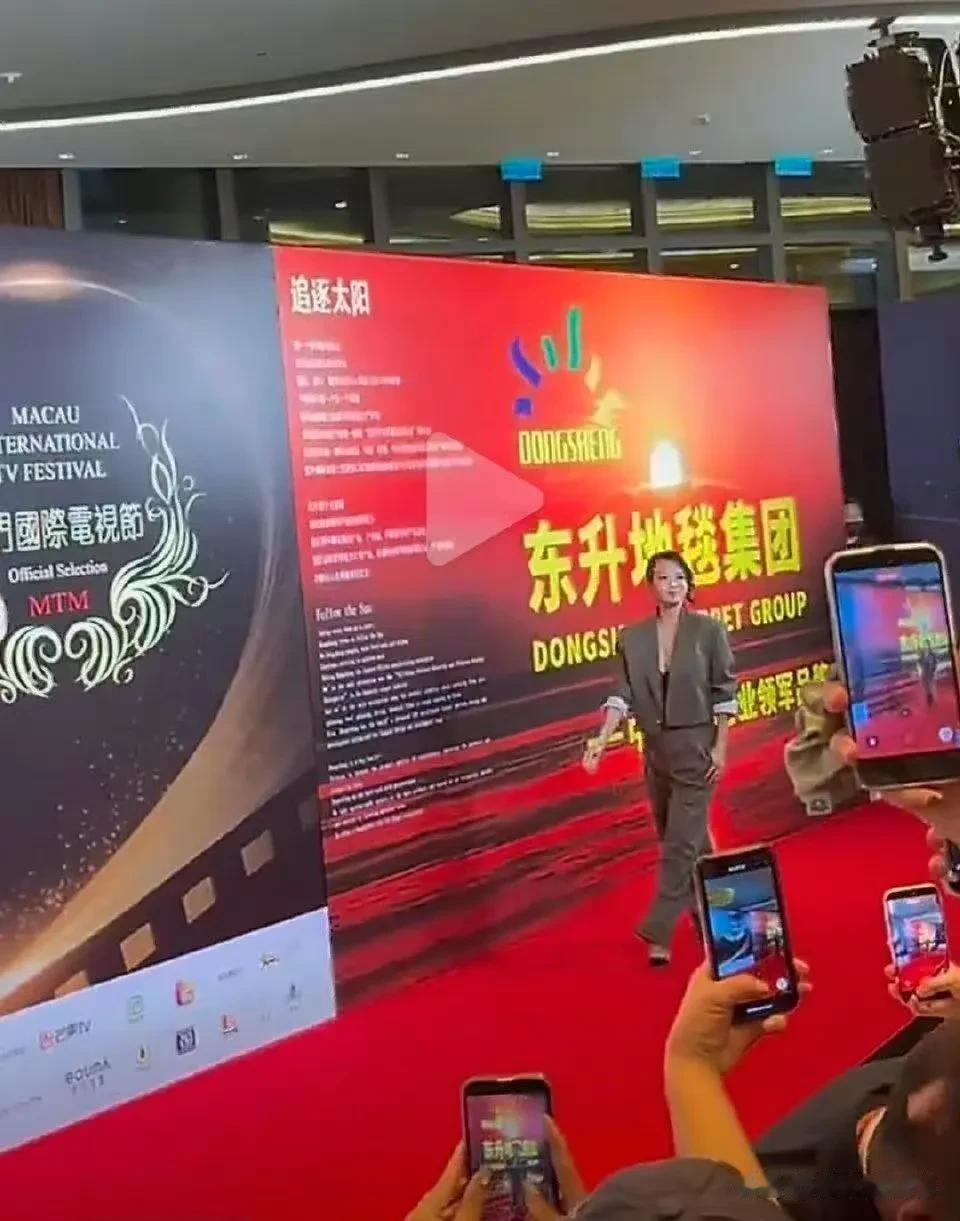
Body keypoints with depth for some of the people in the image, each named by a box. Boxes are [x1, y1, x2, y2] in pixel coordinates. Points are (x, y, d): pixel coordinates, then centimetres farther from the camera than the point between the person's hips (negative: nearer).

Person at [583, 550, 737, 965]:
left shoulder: (708, 630, -6)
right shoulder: (632, 638, 2)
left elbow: (725, 691, -4)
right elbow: (623, 694, -2)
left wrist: (721, 746, -9)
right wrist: (602, 740, -15)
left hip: (696, 745, -4)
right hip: (655, 747, 4)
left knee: (680, 843, -7)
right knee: (688, 839, 16)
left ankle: (659, 933, -5)